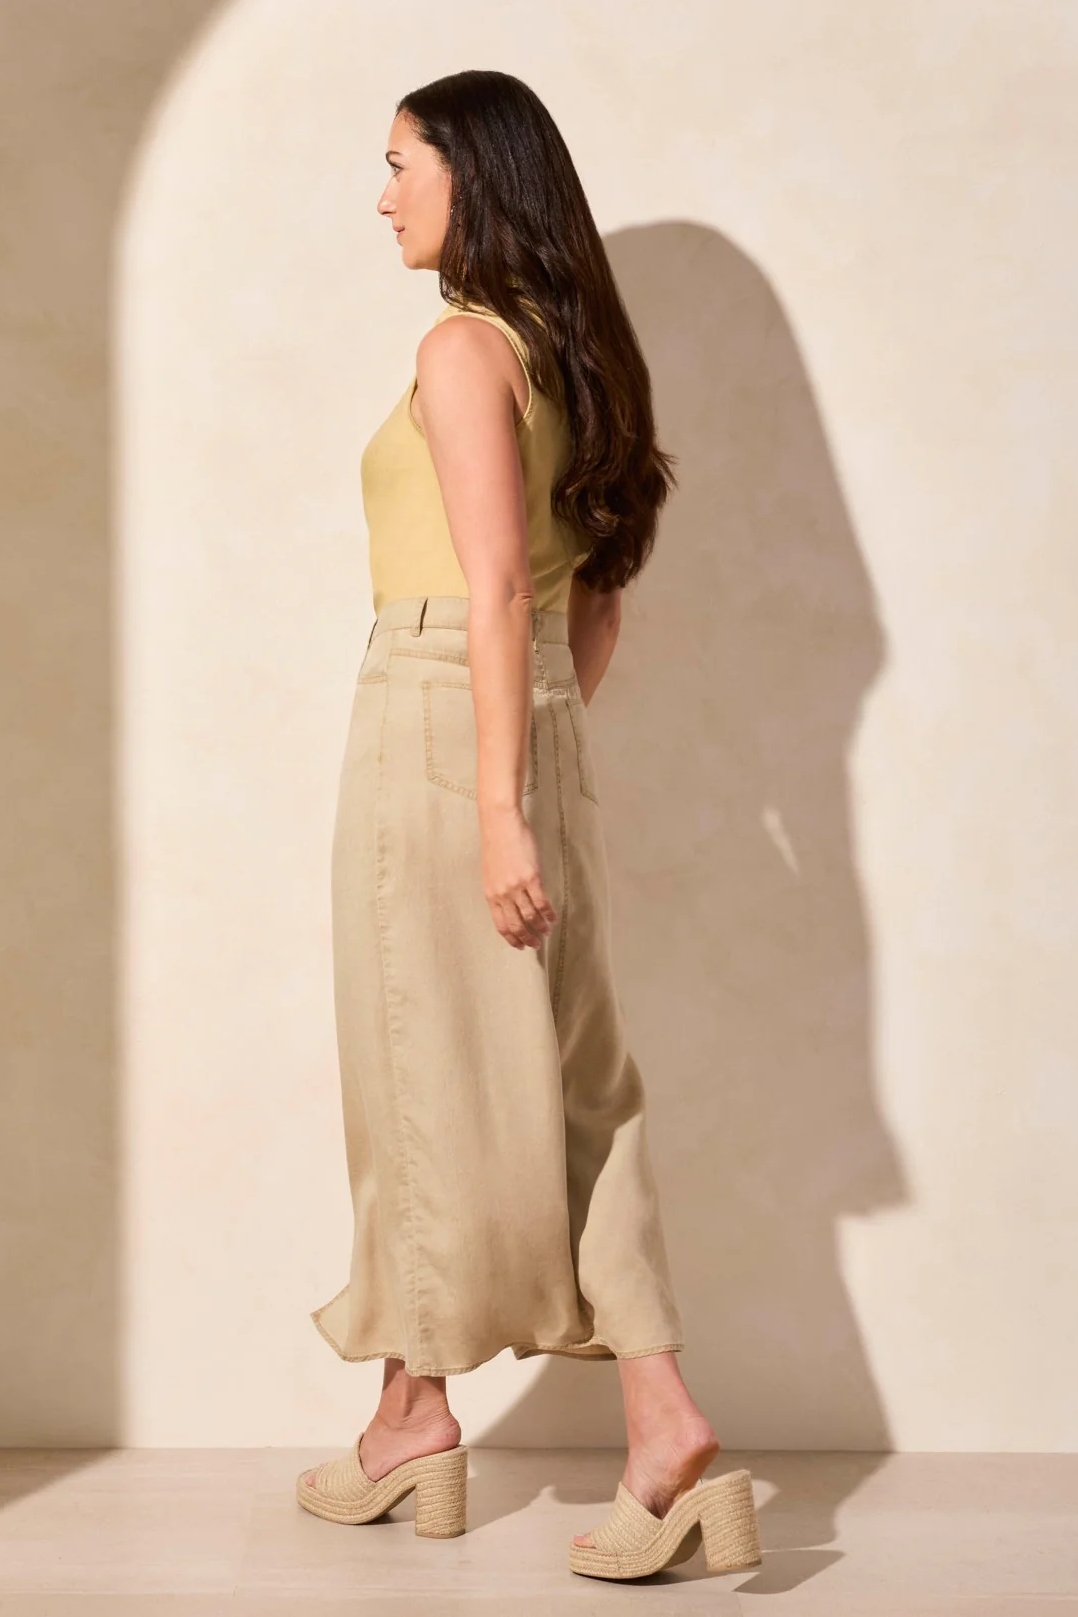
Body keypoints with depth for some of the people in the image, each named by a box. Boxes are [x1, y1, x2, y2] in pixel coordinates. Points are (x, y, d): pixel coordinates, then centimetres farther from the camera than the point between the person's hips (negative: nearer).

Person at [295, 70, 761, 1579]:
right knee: (568, 1075, 6)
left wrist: (499, 805, -20)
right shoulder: (569, 355, 16)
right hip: (545, 733, 8)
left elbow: (494, 590, -17)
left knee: (425, 1069, 3)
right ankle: (661, 1414, 3)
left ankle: (417, 1411, 17)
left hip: (439, 720, -8)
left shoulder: (464, 347, -9)